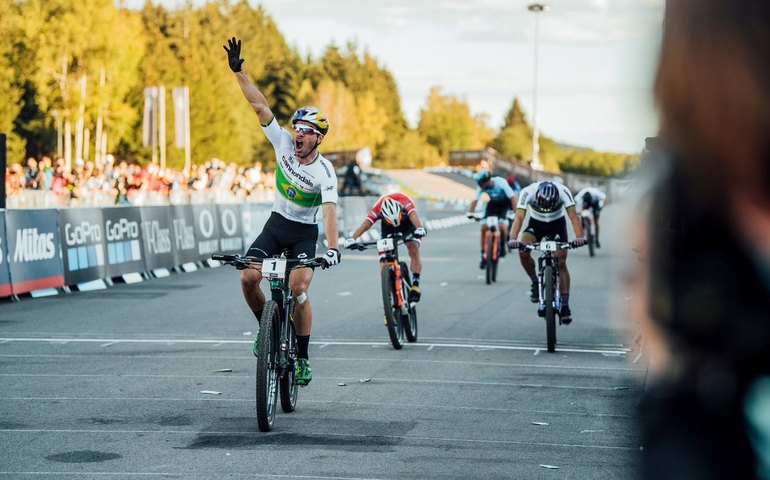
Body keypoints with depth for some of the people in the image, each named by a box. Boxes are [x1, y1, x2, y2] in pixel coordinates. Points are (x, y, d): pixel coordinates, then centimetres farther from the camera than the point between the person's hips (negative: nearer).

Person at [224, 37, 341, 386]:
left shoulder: (325, 172, -20)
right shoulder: (284, 144, -10)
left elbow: (329, 211, -33)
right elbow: (260, 106, -13)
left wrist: (332, 247, -49)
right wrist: (238, 72, -21)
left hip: (304, 233, -4)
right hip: (276, 225, 4)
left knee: (298, 289, -23)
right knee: (248, 277, -17)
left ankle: (302, 358, -8)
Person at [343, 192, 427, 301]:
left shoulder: (404, 201, -40)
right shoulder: (378, 208, -36)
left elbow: (413, 215, -55)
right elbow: (366, 223, -47)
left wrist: (420, 228, -76)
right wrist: (352, 238, -63)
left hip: (407, 222, -2)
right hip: (388, 227, 2)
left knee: (413, 250, -23)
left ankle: (415, 284, -17)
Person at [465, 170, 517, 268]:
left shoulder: (501, 182, -33)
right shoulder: (481, 186, -22)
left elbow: (512, 197, -35)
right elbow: (475, 200, -28)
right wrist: (470, 212, -44)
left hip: (504, 203, -3)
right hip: (492, 204, 3)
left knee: (502, 226, -26)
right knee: (483, 228, -11)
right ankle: (483, 255, -1)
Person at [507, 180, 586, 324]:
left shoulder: (563, 192, -32)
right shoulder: (528, 192, -32)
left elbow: (573, 215, -38)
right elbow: (519, 216, -39)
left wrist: (579, 237, -54)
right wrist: (513, 239, -55)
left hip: (557, 224, 0)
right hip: (536, 224, 0)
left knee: (561, 262, -11)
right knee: (523, 251, -25)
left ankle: (565, 305, -5)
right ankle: (535, 282, -1)